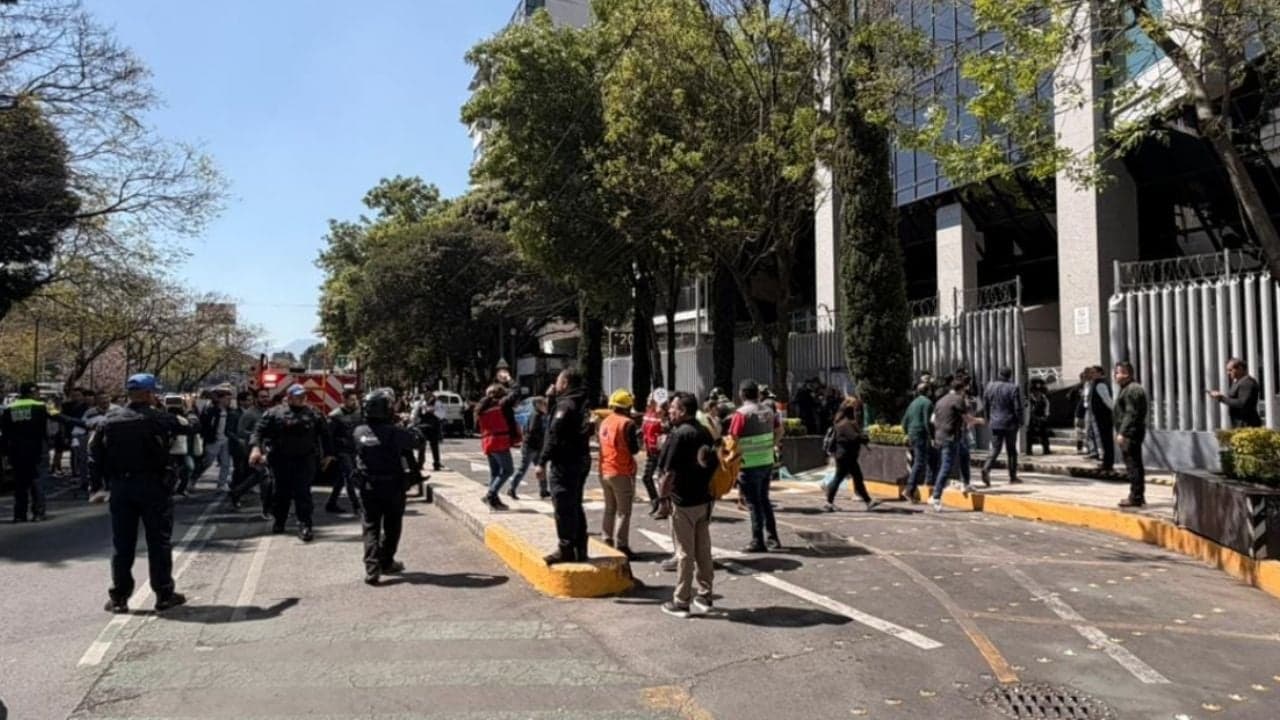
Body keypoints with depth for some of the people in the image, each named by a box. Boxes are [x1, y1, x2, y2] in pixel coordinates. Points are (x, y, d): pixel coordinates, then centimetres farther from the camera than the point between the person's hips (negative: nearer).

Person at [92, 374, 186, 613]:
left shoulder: (111, 419, 4)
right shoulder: (158, 418, -9)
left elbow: (96, 451, 6)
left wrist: (111, 474, 12)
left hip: (120, 486, 4)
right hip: (153, 485, -4)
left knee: (122, 543, 10)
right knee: (159, 541, 5)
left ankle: (119, 598, 13)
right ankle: (164, 595, 10)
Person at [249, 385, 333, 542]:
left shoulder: (313, 415, 9)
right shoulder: (274, 413, 2)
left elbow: (324, 434, 15)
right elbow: (259, 431, -4)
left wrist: (327, 454, 12)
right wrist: (256, 447, -20)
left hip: (305, 460, 0)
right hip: (280, 460, 0)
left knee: (303, 493, -7)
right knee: (282, 492, 10)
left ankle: (305, 525, -6)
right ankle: (279, 521, 30)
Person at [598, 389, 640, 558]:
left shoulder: (604, 422, 9)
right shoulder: (627, 423, -14)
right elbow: (634, 449, -15)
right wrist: (638, 438, 5)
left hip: (604, 471, 7)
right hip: (622, 472, -7)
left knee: (610, 509, 18)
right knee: (623, 511, 0)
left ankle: (606, 542, 23)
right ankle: (621, 546, 1)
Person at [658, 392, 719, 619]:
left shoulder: (679, 434, -17)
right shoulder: (705, 433, 8)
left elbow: (669, 473, -20)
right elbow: (714, 465, 14)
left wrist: (663, 498, -8)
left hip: (684, 502, -7)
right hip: (704, 499, 8)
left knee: (685, 553, 0)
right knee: (703, 551, 14)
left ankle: (681, 602, 9)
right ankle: (704, 596, 23)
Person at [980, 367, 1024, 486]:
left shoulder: (989, 386, 3)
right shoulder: (1013, 388, -11)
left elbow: (985, 405, 9)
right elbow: (1018, 408, -11)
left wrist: (988, 420, 19)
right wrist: (1020, 422, 1)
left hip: (994, 423, 3)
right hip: (1010, 423, -3)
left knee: (995, 449, 6)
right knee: (1012, 450, 10)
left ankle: (986, 468, -18)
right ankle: (1013, 477, 16)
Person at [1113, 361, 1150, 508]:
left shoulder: (1132, 390, -15)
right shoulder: (1126, 389, 17)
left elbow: (1131, 414, -22)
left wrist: (1122, 433, -24)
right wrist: (1120, 431, 20)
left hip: (1130, 433, -11)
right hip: (1130, 433, 11)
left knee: (1133, 465, -7)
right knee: (1136, 465, 15)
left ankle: (1135, 497, -5)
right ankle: (1138, 496, 22)